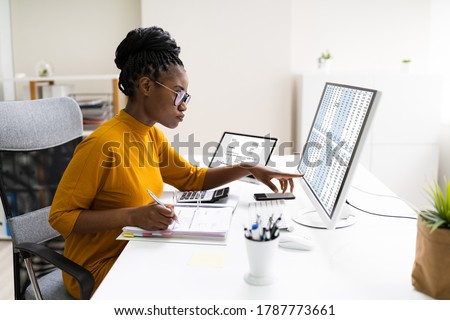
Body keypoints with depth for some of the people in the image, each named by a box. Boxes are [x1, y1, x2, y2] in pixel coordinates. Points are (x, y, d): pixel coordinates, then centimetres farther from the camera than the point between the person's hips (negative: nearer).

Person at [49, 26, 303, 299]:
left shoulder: (152, 135, 3)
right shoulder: (103, 144, -23)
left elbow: (193, 178, 14)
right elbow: (61, 217, -20)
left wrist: (248, 169, 0)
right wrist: (132, 216, -32)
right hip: (99, 269, -8)